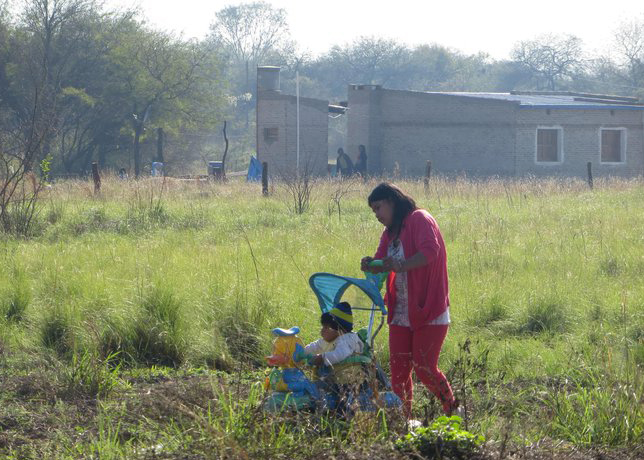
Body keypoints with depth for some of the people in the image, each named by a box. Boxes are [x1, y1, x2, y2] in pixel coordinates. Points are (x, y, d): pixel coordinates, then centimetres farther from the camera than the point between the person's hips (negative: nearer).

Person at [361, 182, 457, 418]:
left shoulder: (419, 220, -9)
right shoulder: (390, 232, 18)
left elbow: (429, 251, -25)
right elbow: (382, 263, 16)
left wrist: (401, 266, -36)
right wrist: (370, 265, -7)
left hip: (429, 311, -8)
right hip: (401, 313, 8)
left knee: (424, 368, -7)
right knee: (398, 371, 2)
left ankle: (453, 410, 13)